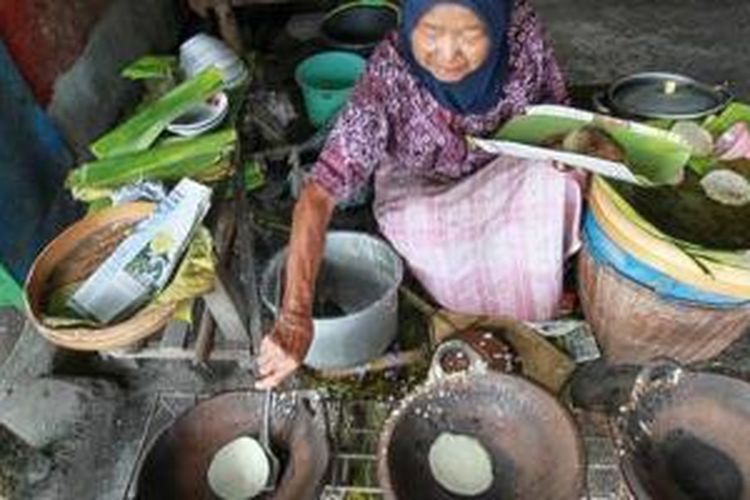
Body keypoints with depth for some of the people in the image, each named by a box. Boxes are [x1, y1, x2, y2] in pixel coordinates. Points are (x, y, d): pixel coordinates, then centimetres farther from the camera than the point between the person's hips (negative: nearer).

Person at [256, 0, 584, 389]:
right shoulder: (388, 76, -32)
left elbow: (555, 105, -2)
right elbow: (318, 194, -36)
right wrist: (295, 318, -45)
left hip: (509, 177, 3)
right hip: (421, 189, -3)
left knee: (558, 182, -24)